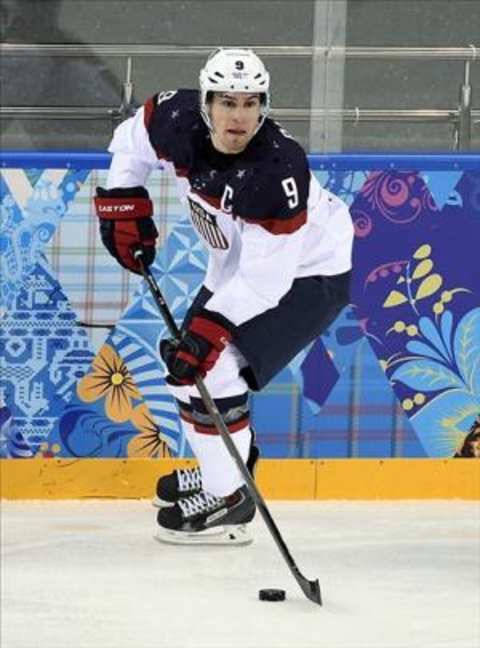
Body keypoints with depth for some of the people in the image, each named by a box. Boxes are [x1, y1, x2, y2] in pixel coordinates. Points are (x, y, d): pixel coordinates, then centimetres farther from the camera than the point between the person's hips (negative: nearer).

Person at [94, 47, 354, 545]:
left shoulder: (278, 169, -37)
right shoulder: (180, 122, -19)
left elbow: (266, 276, -33)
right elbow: (134, 138, 6)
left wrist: (211, 326, -37)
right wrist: (123, 201, -2)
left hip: (307, 274, -8)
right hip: (238, 264, 8)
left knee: (213, 367, -18)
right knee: (187, 360, 13)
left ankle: (227, 498, -7)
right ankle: (226, 462, 36)